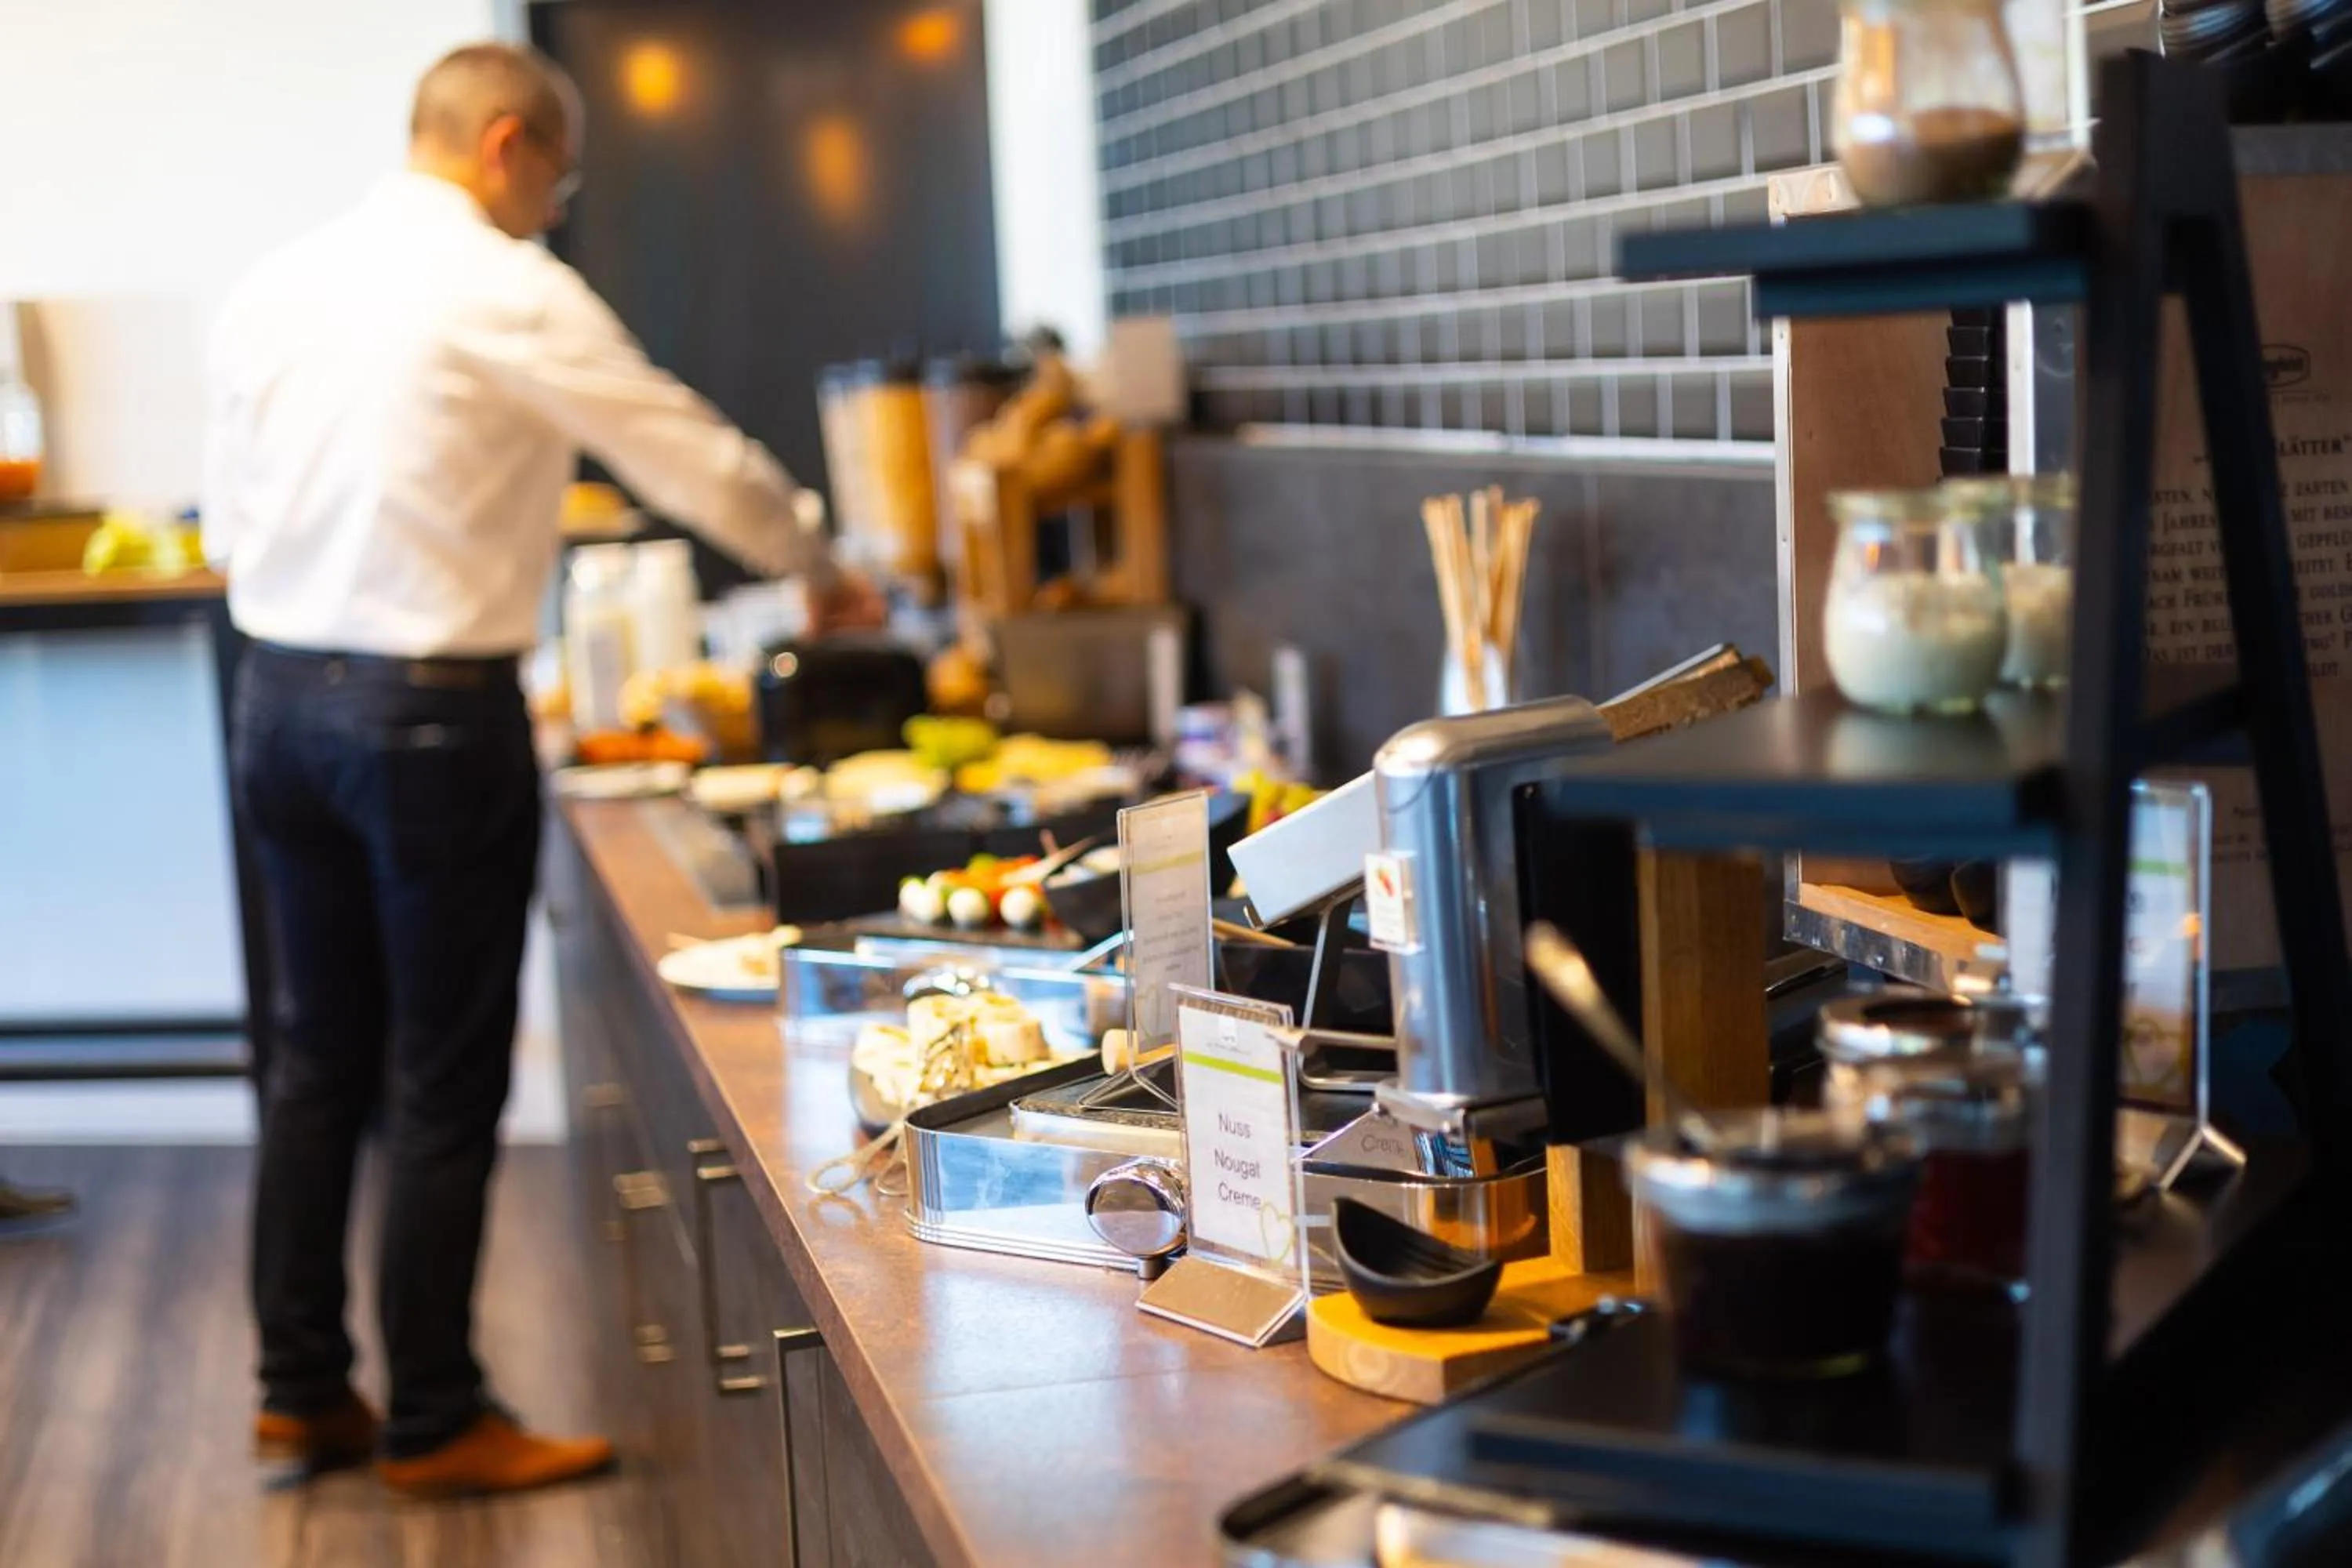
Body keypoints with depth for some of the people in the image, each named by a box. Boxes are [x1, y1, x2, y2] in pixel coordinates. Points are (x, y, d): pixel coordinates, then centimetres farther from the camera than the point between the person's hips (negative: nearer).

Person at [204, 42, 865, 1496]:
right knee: (445, 1087, 4)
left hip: (277, 703, 7)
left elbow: (230, 524, 12)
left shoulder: (273, 286, 7)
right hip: (432, 718, -7)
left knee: (319, 1057, 16)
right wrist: (823, 573, 11)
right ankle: (435, 1423, 14)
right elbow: (700, 461, -5)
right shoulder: (509, 295, -11)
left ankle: (301, 1388, 25)